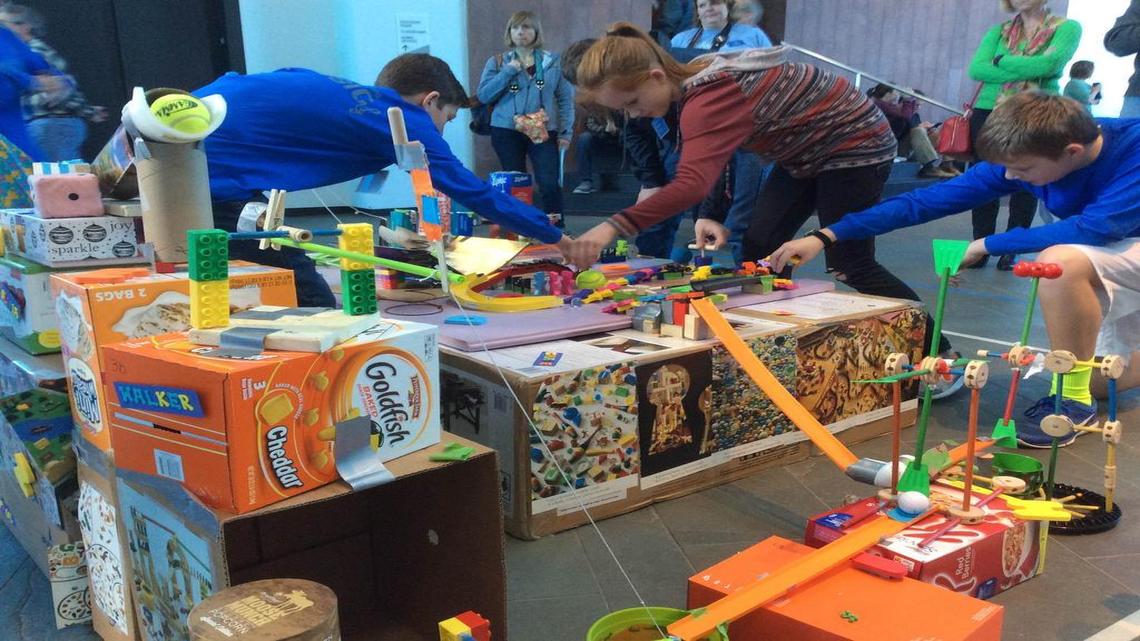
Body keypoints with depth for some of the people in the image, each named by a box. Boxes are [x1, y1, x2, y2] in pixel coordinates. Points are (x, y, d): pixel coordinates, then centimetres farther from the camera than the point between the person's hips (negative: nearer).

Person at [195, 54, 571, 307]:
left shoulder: (334, 89, 19)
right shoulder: (403, 121, -2)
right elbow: (473, 191, 4)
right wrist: (559, 241, 14)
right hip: (211, 178, -10)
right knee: (314, 312, -2)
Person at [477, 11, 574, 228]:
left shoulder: (552, 61, 6)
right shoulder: (497, 62, 7)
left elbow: (566, 98, 6)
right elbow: (483, 95, -2)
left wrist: (566, 132, -1)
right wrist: (508, 71, -10)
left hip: (544, 131, -1)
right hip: (506, 131, 1)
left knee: (550, 184, -11)